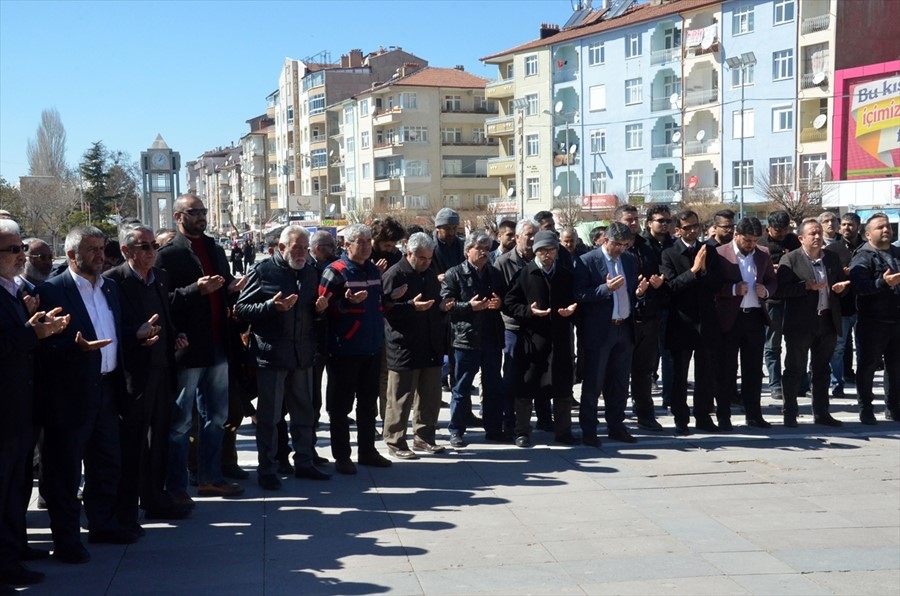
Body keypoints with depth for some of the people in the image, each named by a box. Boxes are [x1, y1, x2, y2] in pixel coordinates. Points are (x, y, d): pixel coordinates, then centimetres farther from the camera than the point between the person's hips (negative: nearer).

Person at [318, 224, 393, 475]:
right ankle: (341, 456, 10)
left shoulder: (374, 271, 12)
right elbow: (324, 308, -15)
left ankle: (367, 451, 25)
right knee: (341, 405, 2)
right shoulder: (335, 272, -9)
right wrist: (347, 302, -28)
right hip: (345, 350, -7)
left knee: (368, 403, 14)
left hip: (373, 348, 7)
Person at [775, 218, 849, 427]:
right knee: (794, 370, 2)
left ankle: (821, 413, 22)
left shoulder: (832, 258, 11)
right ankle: (790, 413, 10)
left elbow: (843, 282, 20)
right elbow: (781, 290, -16)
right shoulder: (790, 260, -7)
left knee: (822, 370, 13)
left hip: (828, 322, 5)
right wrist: (807, 286, -23)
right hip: (800, 324, -5)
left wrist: (841, 287, -3)